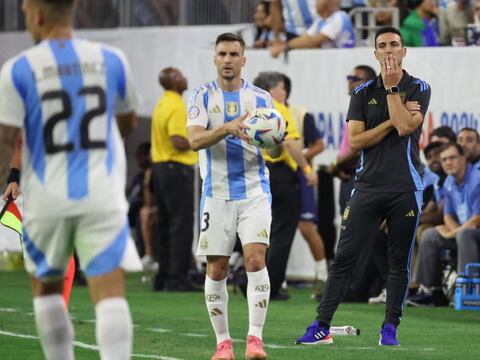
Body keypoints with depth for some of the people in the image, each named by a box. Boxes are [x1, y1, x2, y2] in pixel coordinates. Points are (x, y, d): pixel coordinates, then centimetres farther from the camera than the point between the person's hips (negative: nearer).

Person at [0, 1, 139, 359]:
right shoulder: (111, 60, 3)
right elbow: (128, 124, 18)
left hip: (47, 197, 0)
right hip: (102, 196, 1)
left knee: (46, 286, 20)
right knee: (110, 292, -6)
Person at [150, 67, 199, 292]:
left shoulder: (161, 105, 15)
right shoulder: (176, 107, -15)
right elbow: (179, 142, -24)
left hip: (160, 168, 10)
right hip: (177, 168, -10)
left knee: (165, 226, 11)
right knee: (182, 225, -8)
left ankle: (163, 277, 13)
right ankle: (177, 279, -12)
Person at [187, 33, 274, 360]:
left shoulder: (260, 97, 7)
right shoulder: (203, 96, 4)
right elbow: (195, 139, -10)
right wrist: (227, 128, -27)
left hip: (254, 191, 0)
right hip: (217, 194, 0)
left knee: (255, 259, -15)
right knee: (216, 269, 1)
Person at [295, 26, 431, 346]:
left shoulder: (419, 89, 3)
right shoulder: (362, 92, 9)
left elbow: (405, 127, -14)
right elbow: (355, 140, 0)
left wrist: (391, 87, -8)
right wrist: (391, 122, -8)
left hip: (405, 188, -1)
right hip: (368, 186, 2)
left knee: (399, 262, 3)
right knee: (344, 257, -3)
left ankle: (390, 328, 11)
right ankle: (322, 326, -2)